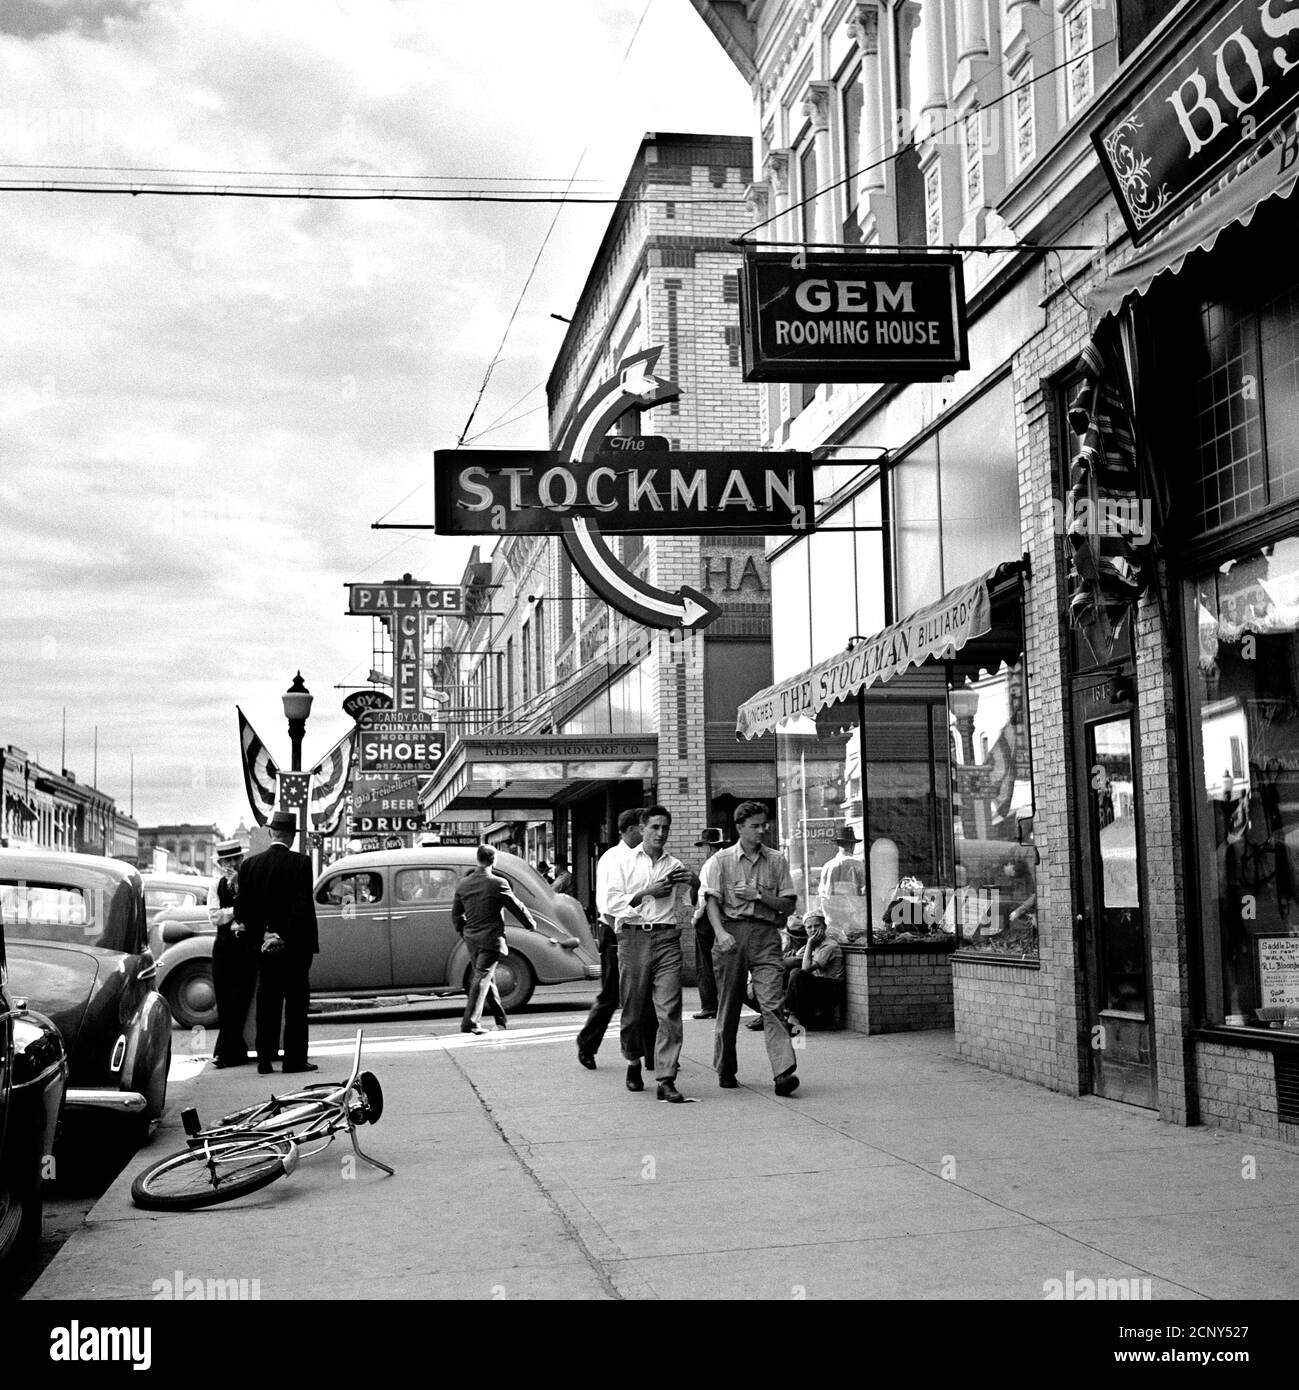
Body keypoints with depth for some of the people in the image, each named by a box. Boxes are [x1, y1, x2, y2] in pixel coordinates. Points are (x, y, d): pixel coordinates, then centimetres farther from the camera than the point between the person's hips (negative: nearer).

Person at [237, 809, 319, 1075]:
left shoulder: (250, 864, 2)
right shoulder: (300, 862, -10)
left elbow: (243, 910, 3)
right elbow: (303, 905, -16)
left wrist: (263, 934, 9)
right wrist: (285, 935, -9)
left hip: (265, 947, 4)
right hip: (296, 944, -4)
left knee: (267, 1004, 10)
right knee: (296, 1003, 3)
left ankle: (265, 1060, 10)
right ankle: (294, 1059, 3)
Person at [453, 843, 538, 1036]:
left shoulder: (463, 884, 4)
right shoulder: (497, 883, -14)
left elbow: (456, 913, 13)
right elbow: (516, 907, -5)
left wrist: (463, 930, 28)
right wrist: (531, 923, 11)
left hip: (471, 938, 6)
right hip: (491, 938, -6)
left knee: (487, 977, 17)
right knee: (482, 977, -5)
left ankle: (501, 1018, 29)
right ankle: (470, 1022, -11)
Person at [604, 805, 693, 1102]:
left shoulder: (674, 866, 15)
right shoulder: (624, 862, 8)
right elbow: (612, 903, -1)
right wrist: (647, 893, -9)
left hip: (667, 937, 1)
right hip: (633, 936, -1)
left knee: (669, 1010, -9)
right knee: (633, 1010, 6)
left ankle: (666, 1079, -9)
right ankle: (633, 1064, 31)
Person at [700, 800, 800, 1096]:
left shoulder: (777, 861, 10)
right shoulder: (721, 860, 6)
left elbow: (788, 905, 8)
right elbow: (712, 901, -1)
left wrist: (758, 894, -6)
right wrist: (721, 932, -17)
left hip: (765, 934, 0)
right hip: (732, 932, 0)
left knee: (771, 1002, -13)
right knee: (728, 1005, 6)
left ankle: (783, 1072, -21)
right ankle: (725, 1070, 22)